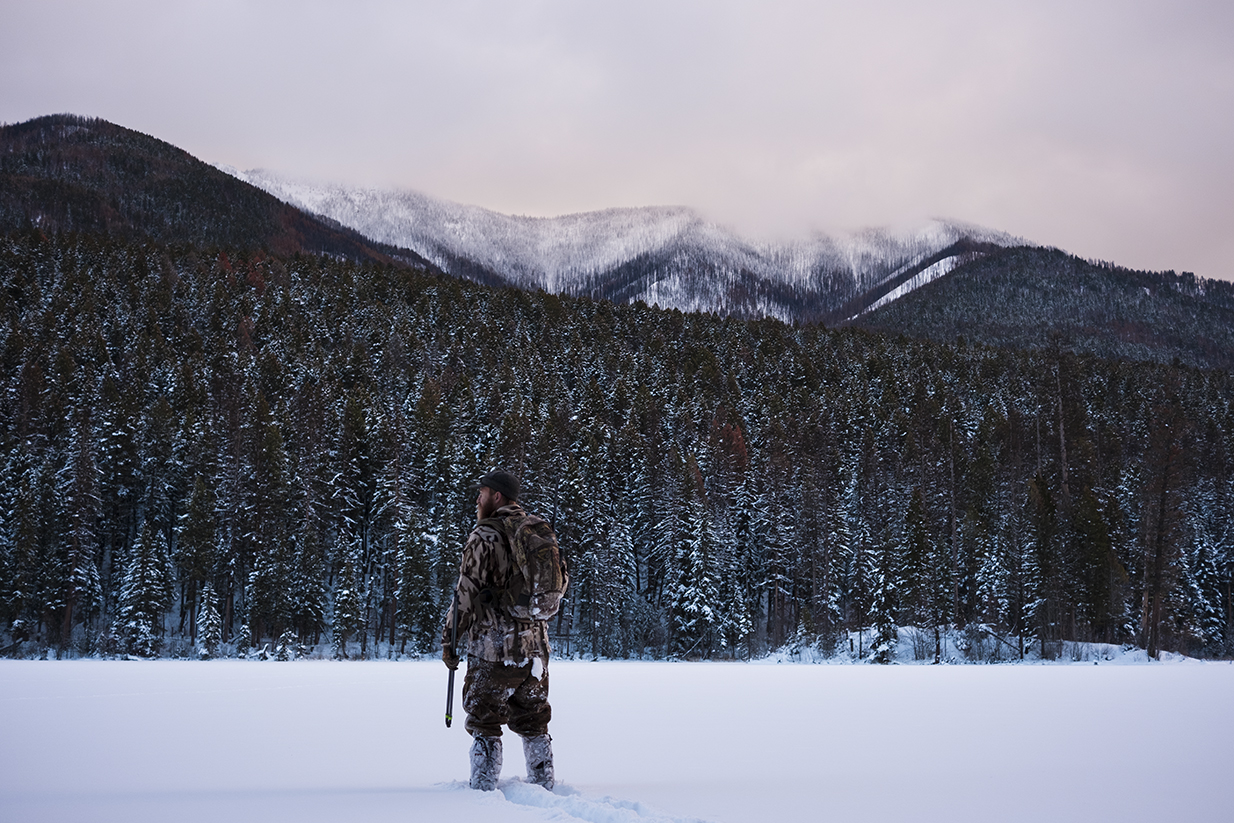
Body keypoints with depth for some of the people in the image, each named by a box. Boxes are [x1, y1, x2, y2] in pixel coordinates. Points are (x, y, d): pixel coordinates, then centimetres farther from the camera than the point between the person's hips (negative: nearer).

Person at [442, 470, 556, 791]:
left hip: (494, 647, -7)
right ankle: (544, 788, 19)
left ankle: (483, 791, 2)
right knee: (533, 722, 16)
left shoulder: (485, 536, -12)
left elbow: (466, 593, -14)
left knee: (484, 723, 3)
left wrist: (449, 638, -5)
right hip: (536, 647, 7)